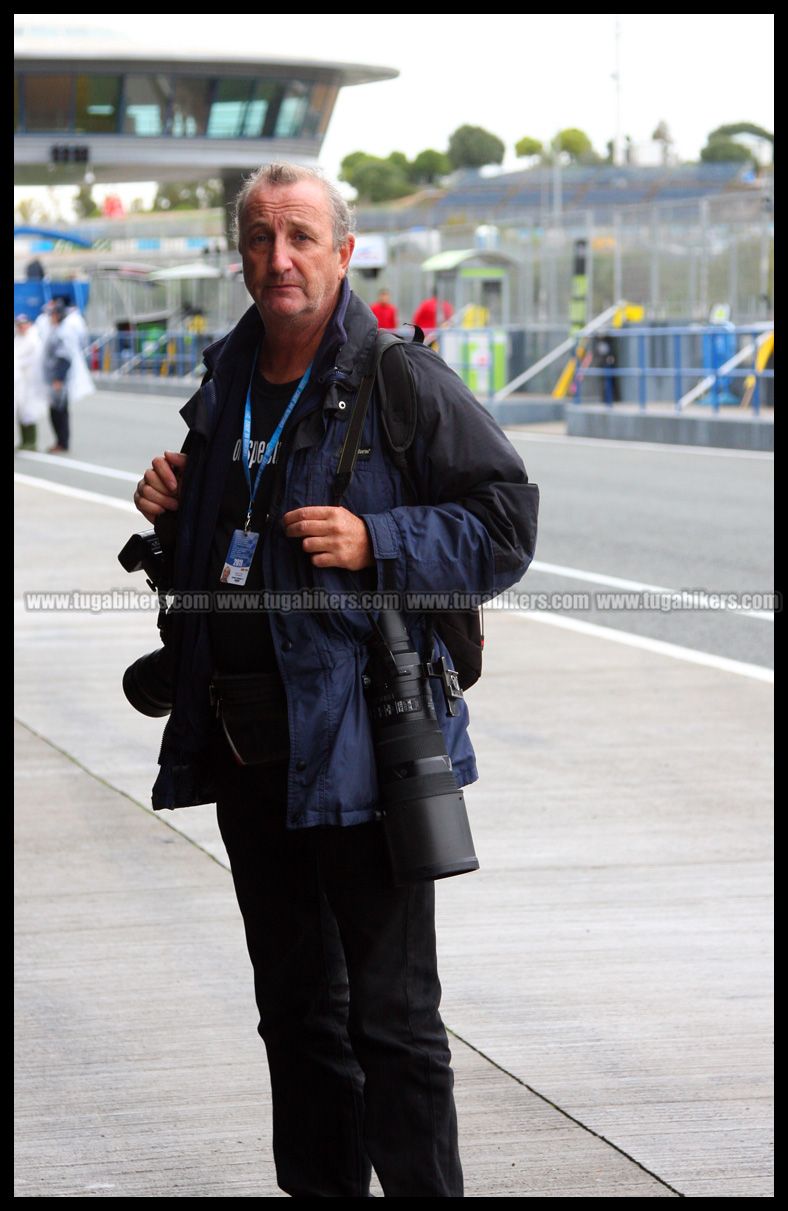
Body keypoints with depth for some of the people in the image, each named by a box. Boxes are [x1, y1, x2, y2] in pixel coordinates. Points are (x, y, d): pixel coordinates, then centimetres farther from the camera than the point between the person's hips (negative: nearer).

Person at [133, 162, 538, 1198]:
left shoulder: (402, 383, -7)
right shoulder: (224, 386, 13)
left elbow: (505, 522, -9)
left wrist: (377, 543, -20)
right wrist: (174, 508, 6)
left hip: (363, 743, -7)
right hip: (246, 749, 7)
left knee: (391, 1016, -3)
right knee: (295, 1005, 16)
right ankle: (320, 1188, 28)